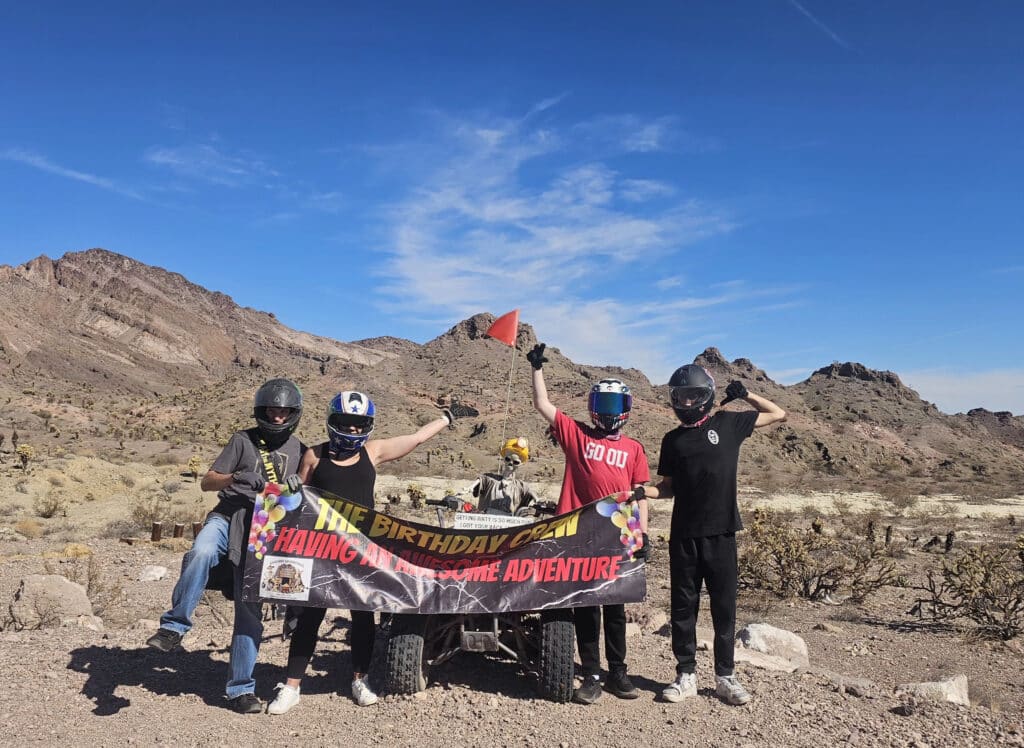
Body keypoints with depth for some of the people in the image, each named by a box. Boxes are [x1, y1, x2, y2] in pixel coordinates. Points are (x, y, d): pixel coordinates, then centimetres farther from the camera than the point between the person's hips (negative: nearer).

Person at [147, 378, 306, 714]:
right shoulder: (243, 440, 7)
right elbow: (206, 482, 2)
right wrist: (234, 477, -19)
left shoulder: (298, 450, 14)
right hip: (228, 515, -1)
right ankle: (175, 625, -24)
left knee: (250, 610, 1)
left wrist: (297, 484, -8)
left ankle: (241, 688, 9)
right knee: (201, 553, -37)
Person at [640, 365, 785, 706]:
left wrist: (745, 394, 1)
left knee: (724, 606, 5)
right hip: (684, 534, 2)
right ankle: (686, 674, 18)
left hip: (721, 532, -2)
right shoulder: (672, 439, 10)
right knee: (683, 606, 7)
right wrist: (643, 491, -6)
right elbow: (669, 487, 12)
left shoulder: (727, 424, 4)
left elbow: (778, 414, 11)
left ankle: (725, 676, 17)